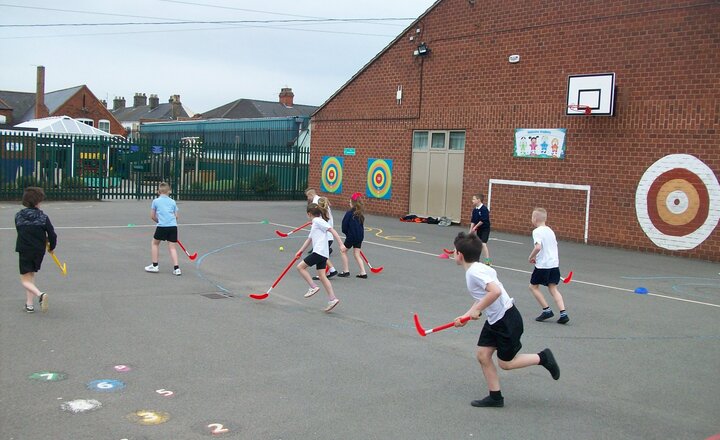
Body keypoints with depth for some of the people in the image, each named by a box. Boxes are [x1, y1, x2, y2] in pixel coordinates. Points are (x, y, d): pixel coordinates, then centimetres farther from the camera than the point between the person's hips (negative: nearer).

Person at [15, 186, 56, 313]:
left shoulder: (18, 216, -3)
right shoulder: (43, 217, -7)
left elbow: (20, 232, 9)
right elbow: (52, 235, -6)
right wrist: (51, 247, 15)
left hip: (24, 251, -1)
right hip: (39, 251, 1)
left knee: (25, 280, 4)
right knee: (31, 275, 19)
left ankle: (40, 294, -23)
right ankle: (29, 303, 16)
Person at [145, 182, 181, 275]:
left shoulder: (156, 201, 8)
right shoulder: (173, 202, 13)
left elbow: (152, 216, 11)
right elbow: (176, 216, 12)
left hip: (162, 226, -2)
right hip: (173, 226, 2)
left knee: (155, 243, 18)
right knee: (172, 247, 6)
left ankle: (155, 266, 20)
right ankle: (176, 268, -3)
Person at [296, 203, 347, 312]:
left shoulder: (318, 221, -6)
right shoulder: (315, 224, 23)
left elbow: (332, 230, -13)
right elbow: (309, 239, 31)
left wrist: (341, 244, -20)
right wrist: (300, 251, 32)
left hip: (319, 252, -9)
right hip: (323, 254, 9)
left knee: (300, 267, -3)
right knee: (322, 276, 6)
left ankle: (313, 287, -4)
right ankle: (332, 298, 3)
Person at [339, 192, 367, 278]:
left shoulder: (349, 213, -12)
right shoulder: (360, 214, 8)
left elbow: (344, 224, -9)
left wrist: (346, 232, 11)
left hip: (351, 236, -6)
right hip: (360, 236, 6)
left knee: (343, 251, 12)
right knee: (357, 254, 13)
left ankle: (346, 271, 12)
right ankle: (363, 273, 7)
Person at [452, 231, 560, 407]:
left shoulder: (474, 272, -23)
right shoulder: (476, 269, 8)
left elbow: (495, 291, -35)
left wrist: (477, 309, -25)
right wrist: (466, 317, 10)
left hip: (507, 319, -10)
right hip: (495, 320, 10)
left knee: (505, 363, 5)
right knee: (483, 355, 7)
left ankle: (542, 358, 20)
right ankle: (495, 397, 17)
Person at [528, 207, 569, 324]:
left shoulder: (537, 231, -12)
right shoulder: (550, 230, 13)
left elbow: (538, 247, -26)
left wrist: (531, 257, -11)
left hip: (543, 265, -7)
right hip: (554, 263, 7)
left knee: (533, 286, 10)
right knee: (553, 288, 8)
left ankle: (547, 310, 4)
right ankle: (563, 313, -5)